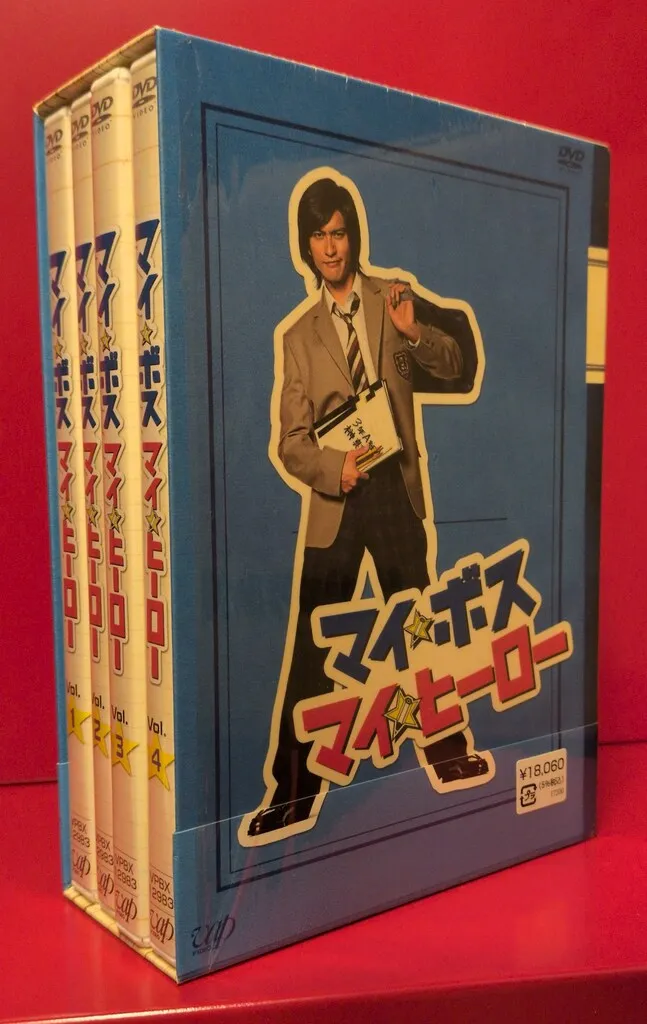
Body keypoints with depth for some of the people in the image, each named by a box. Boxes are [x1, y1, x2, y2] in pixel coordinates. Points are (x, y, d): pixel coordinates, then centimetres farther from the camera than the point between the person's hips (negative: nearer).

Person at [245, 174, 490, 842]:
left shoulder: (393, 297, 8)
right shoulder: (299, 335, 8)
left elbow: (458, 368, 6)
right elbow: (290, 440, 2)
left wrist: (415, 332, -13)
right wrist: (334, 468, -18)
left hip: (397, 489, 0)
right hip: (335, 499, 0)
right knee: (312, 647, 0)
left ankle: (447, 752, 32)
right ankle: (293, 792, 11)